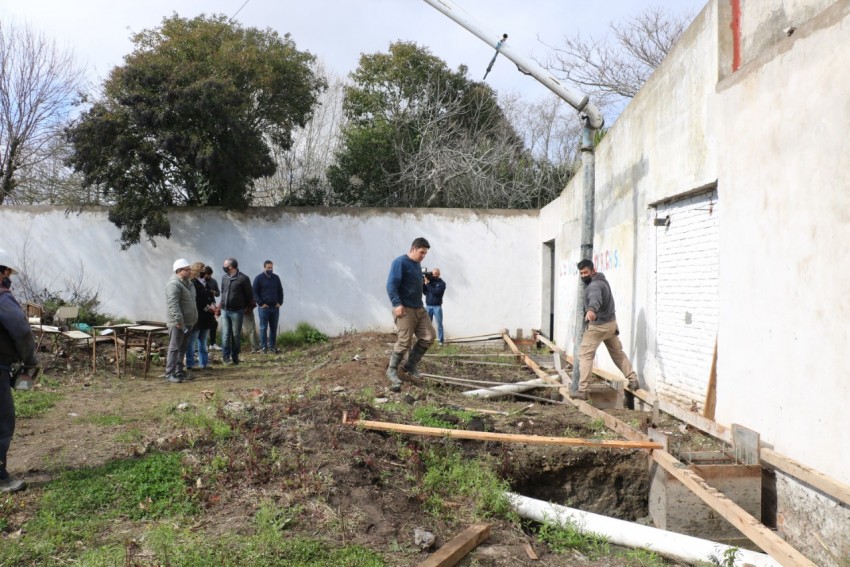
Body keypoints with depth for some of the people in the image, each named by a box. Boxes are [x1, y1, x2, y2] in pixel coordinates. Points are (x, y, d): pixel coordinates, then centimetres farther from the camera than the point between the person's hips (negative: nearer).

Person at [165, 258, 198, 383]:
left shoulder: (187, 283, 16)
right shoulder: (174, 284, -15)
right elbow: (173, 305, -24)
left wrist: (195, 318, 19)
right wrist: (179, 321, -28)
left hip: (188, 323, 10)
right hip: (178, 324, -10)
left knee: (183, 349, 14)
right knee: (174, 348, -6)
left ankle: (179, 372, 22)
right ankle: (170, 374, -3)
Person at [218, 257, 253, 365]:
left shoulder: (243, 278, -8)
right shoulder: (224, 277, 9)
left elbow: (249, 295, -2)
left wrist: (245, 307, 4)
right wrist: (222, 303, 12)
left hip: (237, 311, -4)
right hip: (225, 311, 5)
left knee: (236, 335, 3)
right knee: (225, 334, 1)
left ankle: (235, 356, 13)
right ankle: (226, 356, 5)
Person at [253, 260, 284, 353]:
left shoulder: (276, 278, 11)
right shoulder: (259, 278, -3)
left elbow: (280, 291, 17)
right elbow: (255, 293, -5)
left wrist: (280, 302, 4)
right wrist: (261, 303, -12)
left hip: (275, 307, 4)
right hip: (264, 307, -4)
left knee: (274, 328, 8)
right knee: (263, 328, -1)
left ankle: (272, 346, 15)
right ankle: (264, 347, 3)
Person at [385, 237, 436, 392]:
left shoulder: (417, 265, 17)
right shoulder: (400, 262, -12)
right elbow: (391, 285, -19)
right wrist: (397, 304, -26)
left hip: (419, 309, 9)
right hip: (405, 309, -9)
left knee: (429, 336, 4)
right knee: (404, 341, -10)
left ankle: (411, 365, 17)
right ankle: (392, 370, 7)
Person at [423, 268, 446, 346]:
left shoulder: (442, 283, -3)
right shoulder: (429, 281, 9)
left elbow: (436, 292, -17)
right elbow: (424, 292, 6)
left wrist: (428, 284, -14)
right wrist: (425, 283, -7)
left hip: (437, 307, -3)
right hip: (428, 306, 3)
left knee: (439, 324, -2)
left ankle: (440, 341, 0)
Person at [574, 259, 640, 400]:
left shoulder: (594, 285, -22)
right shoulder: (601, 278, 10)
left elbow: (595, 298, -48)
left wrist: (591, 310, -66)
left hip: (597, 326, -10)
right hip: (611, 323, 10)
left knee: (585, 356, -6)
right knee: (618, 353, 24)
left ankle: (582, 391, -10)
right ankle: (633, 380, 30)